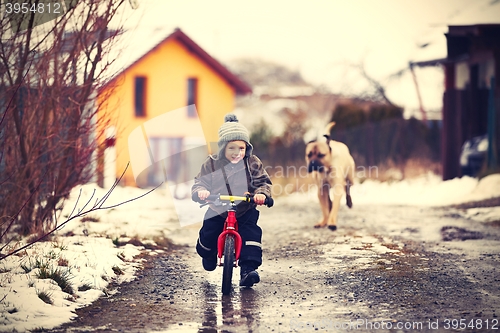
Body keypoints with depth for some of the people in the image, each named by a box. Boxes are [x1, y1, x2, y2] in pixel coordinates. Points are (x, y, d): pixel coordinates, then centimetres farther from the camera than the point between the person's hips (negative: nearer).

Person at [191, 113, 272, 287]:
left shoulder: (252, 163, -8)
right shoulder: (212, 164, -9)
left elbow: (263, 182, -9)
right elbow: (199, 182, -11)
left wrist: (261, 193, -32)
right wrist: (201, 191, -36)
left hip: (245, 211, -1)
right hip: (217, 211, 1)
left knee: (251, 235, -21)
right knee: (208, 237, -1)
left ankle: (249, 268, -20)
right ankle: (208, 255, 35)